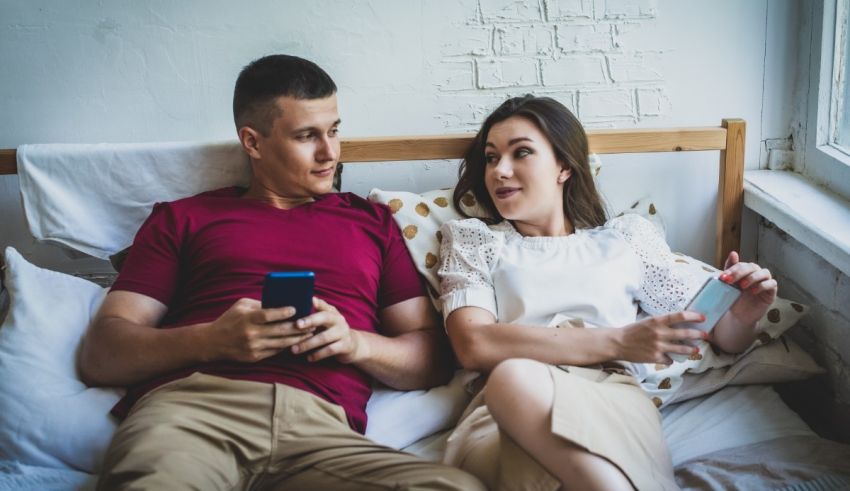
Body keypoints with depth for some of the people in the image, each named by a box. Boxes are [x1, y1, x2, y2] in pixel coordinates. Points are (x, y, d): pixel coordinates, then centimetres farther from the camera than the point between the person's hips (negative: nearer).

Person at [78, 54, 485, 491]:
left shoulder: (371, 221, 30)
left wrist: (356, 343, 2)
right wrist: (213, 340, -4)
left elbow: (434, 359, 24)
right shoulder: (182, 218, 24)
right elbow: (100, 356, 14)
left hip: (319, 425, 3)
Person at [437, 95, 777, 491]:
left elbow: (721, 337, 25)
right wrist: (617, 342, -6)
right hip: (508, 416, 1)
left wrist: (742, 317, -1)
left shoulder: (628, 237, 23)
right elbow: (474, 345, 0)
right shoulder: (470, 238, 20)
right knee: (514, 376, -37)